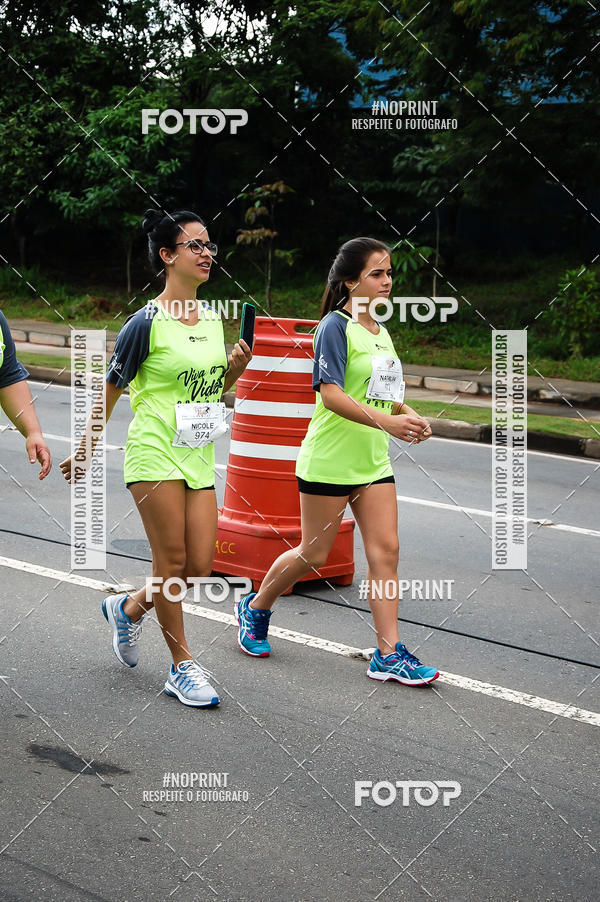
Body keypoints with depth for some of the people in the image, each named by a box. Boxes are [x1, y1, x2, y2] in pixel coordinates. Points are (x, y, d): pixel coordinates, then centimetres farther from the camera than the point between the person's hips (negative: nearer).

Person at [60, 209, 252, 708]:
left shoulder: (213, 318, 8)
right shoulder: (148, 322, -11)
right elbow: (111, 389, -3)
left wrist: (235, 368, -2)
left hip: (199, 457, 7)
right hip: (156, 453, -6)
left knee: (200, 564, 4)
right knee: (172, 560, -2)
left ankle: (129, 608, 31)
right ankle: (183, 666, 11)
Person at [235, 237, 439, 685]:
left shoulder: (380, 331, 12)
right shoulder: (335, 327, -13)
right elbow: (331, 394, -23)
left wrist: (410, 415, 3)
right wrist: (385, 421, -34)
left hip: (373, 460, 7)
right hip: (329, 459, -7)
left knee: (385, 550, -2)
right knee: (313, 554, 4)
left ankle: (389, 655, 1)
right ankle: (255, 608, 30)